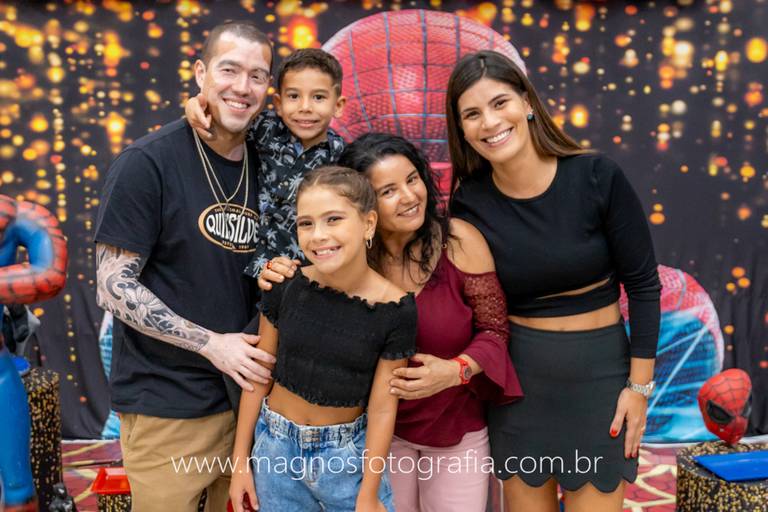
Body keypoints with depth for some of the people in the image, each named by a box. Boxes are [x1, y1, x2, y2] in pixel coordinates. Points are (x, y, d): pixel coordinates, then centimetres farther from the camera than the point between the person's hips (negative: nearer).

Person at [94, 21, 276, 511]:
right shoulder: (148, 161, -12)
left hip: (243, 391, 6)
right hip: (166, 405, -5)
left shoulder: (262, 167, 6)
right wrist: (211, 343, -19)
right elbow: (114, 286, -13)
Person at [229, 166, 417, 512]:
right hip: (275, 449, 2)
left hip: (349, 456, -1)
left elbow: (382, 409, -11)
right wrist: (241, 458, 3)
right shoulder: (285, 285, -11)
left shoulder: (395, 309, -17)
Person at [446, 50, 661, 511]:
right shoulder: (469, 202, -9)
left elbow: (643, 284, -8)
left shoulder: (597, 176, -15)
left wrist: (640, 385, -7)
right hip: (517, 377, 2)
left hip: (598, 373, -1)